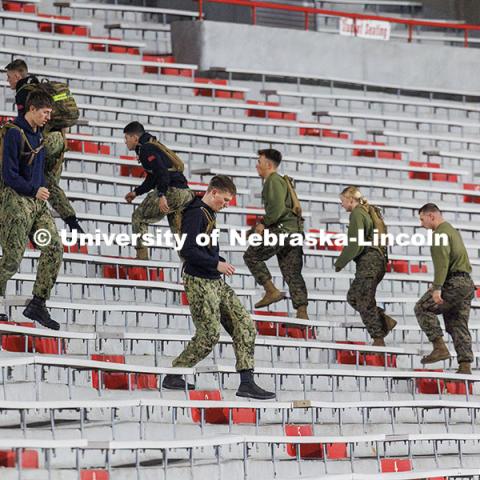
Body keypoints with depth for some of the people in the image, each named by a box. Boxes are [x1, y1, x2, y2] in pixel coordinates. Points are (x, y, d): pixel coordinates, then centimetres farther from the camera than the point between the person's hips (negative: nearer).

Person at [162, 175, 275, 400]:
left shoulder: (208, 213, 16)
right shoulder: (195, 213, -14)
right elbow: (188, 250, -23)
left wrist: (220, 262, 9)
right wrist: (216, 264, -18)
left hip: (216, 283, 10)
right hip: (199, 282, -10)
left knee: (245, 326, 1)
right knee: (209, 334, -10)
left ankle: (246, 382, 0)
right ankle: (172, 376, 5)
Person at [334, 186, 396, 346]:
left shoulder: (357, 214, -11)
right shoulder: (368, 212, 19)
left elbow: (356, 244, -17)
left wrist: (340, 262, -7)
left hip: (368, 262, -10)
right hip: (377, 259, 10)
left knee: (364, 302, -6)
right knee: (353, 297, 13)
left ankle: (378, 340, -5)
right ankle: (385, 320, 8)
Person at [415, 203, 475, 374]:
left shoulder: (441, 232, -8)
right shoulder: (453, 231, 25)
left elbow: (442, 262, -20)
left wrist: (437, 288, -26)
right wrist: (437, 285, 30)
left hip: (453, 283, -9)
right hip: (467, 283, 9)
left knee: (423, 308, -2)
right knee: (459, 325, 7)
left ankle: (440, 347, -12)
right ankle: (465, 366, -2)